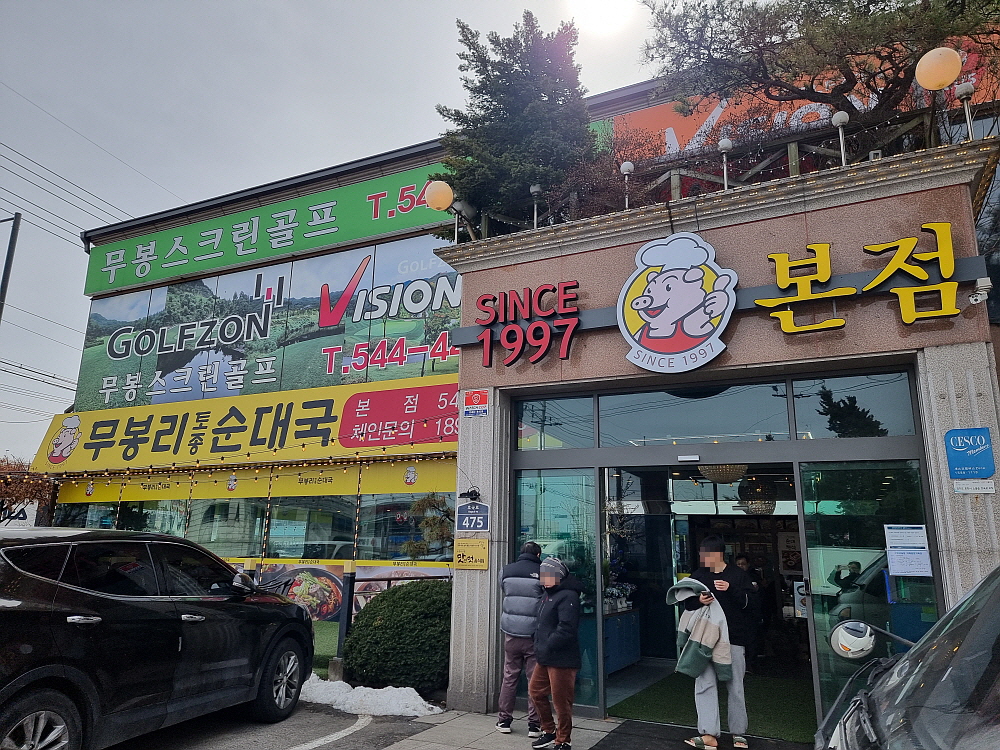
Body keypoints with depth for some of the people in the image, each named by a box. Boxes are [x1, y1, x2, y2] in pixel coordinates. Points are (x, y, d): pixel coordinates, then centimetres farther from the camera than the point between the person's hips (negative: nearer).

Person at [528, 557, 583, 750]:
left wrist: (546, 647, -22)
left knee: (561, 701, 1)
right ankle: (549, 732, 34)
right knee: (535, 691, 18)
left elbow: (566, 630, -26)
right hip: (545, 658, 11)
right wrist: (538, 644, 13)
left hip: (562, 660, -10)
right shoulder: (548, 595, 14)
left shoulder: (567, 597, -18)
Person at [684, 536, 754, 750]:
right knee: (704, 684, -6)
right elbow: (687, 604, 9)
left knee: (735, 686, 8)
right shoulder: (698, 575, 8)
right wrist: (699, 601, -13)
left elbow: (749, 603, -5)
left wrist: (730, 589, -21)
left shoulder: (738, 575, 0)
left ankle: (738, 733, 22)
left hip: (734, 638, -2)